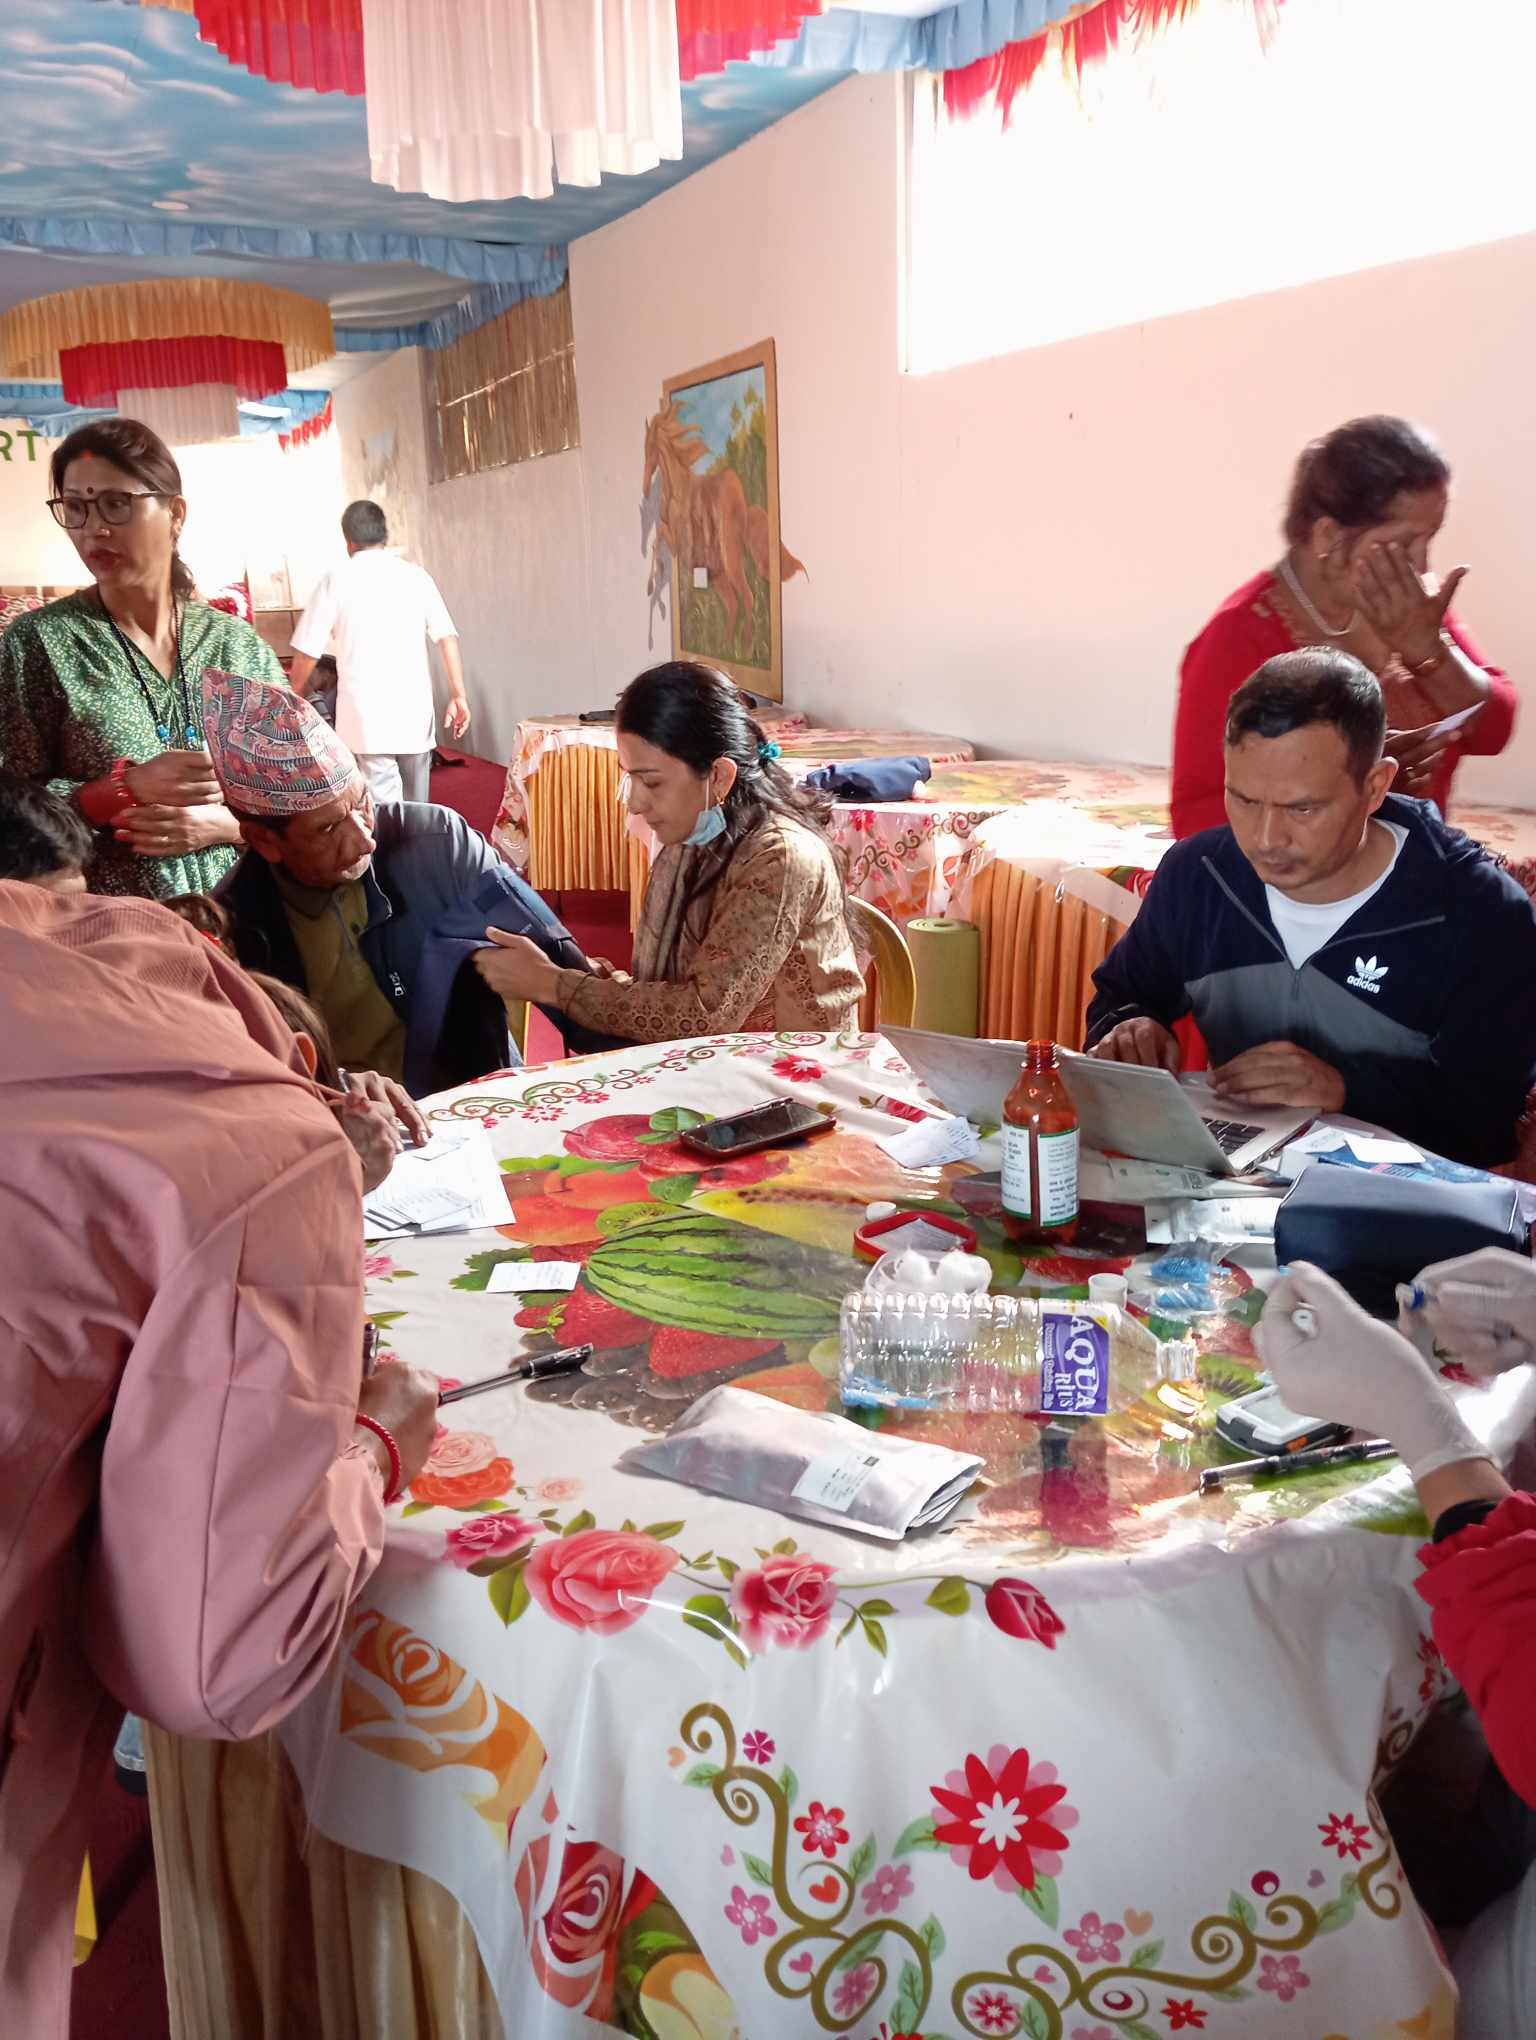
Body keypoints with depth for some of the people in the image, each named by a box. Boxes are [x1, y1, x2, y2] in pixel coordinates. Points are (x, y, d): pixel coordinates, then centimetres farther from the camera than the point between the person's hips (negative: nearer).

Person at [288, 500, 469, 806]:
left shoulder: (336, 582, -1)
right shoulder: (416, 575, 6)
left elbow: (307, 653, 0)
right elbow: (447, 637, -1)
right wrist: (458, 694, 1)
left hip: (365, 715, -3)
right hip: (415, 711, 3)